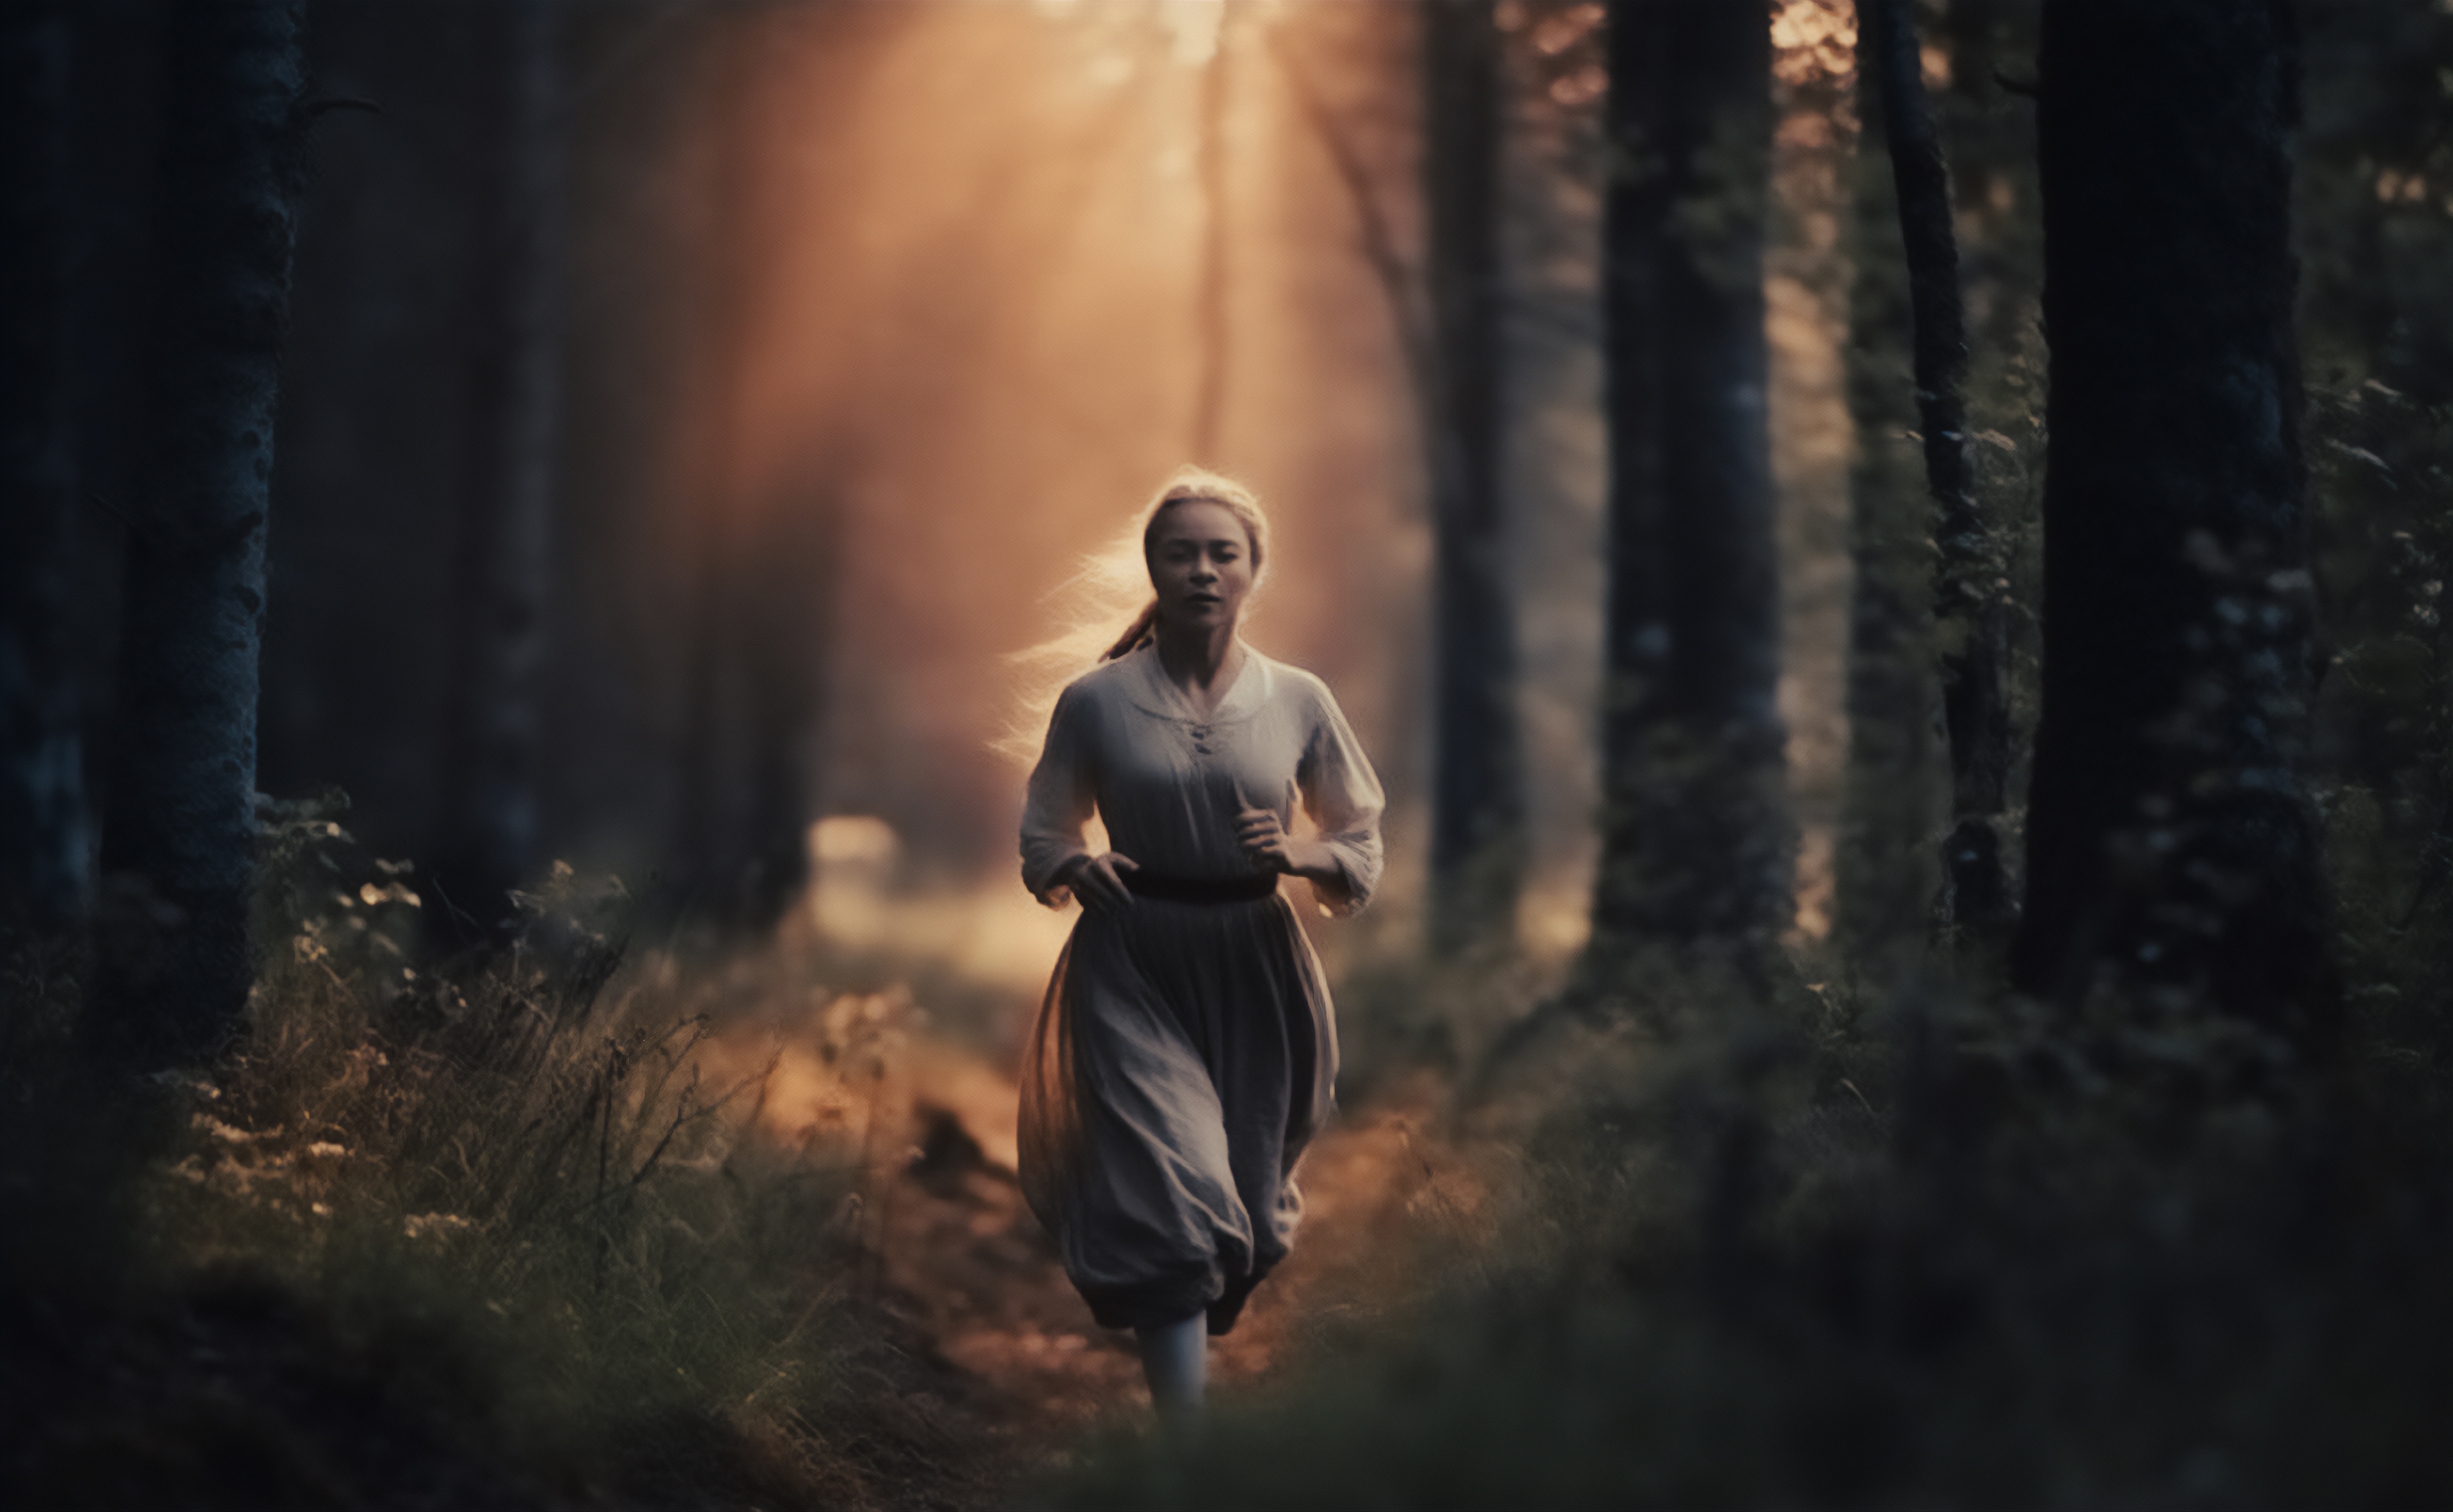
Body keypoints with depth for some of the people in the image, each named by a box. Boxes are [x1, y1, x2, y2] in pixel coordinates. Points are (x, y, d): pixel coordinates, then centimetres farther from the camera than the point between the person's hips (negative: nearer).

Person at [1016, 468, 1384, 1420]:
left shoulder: (1297, 701, 1)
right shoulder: (1095, 702, -3)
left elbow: (1362, 845, 9)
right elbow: (1042, 839, 10)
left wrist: (1299, 855, -12)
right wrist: (1079, 869, -12)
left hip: (1256, 968, 3)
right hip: (1134, 970, -3)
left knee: (1243, 1201, 12)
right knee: (1170, 1199, -16)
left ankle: (1177, 1341, 46)